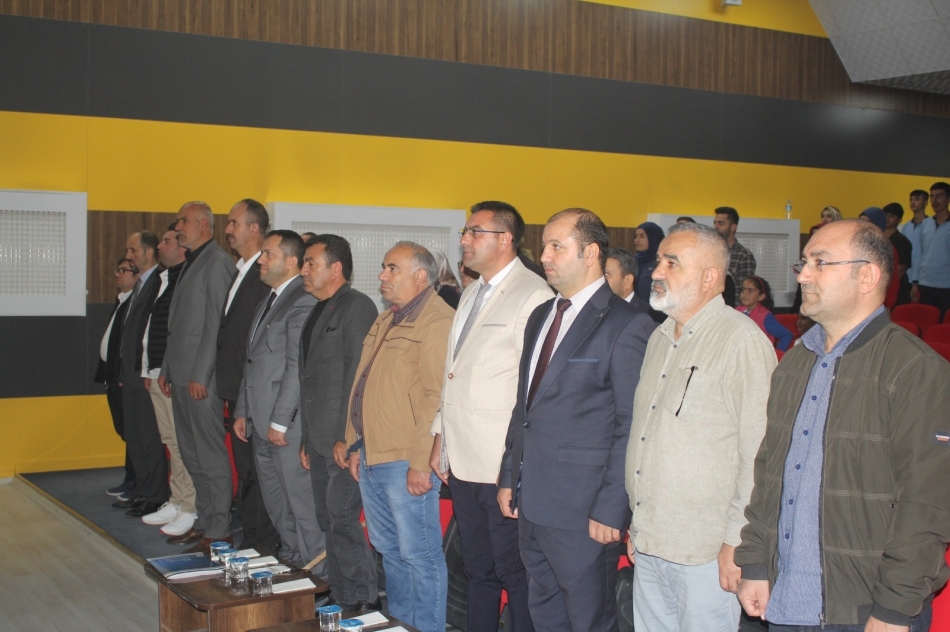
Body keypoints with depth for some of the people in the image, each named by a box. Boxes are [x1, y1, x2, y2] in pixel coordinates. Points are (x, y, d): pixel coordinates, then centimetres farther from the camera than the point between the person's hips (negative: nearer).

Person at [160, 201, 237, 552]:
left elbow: (216, 323, -17)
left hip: (201, 377, -10)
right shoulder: (190, 263, 18)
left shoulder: (217, 263, -11)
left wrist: (200, 375, -19)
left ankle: (218, 531, 4)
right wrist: (166, 368, 17)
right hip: (181, 376, 10)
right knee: (191, 454, 14)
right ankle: (204, 520, 23)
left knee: (212, 456, -3)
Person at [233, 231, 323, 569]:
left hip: (288, 425, -10)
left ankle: (317, 574, 8)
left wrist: (280, 421, -19)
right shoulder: (270, 300, 18)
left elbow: (297, 367, -19)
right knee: (275, 504, 15)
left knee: (302, 502, -3)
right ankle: (291, 562, 26)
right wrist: (242, 412, 17)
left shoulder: (303, 301, -13)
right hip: (261, 423, 10)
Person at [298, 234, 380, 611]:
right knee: (329, 523, 12)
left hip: (343, 440, -9)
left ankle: (363, 604, 3)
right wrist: (306, 439, 19)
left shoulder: (357, 307, -9)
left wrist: (346, 437, -20)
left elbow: (358, 375, -16)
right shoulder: (319, 312, 19)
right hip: (319, 438, 9)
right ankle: (341, 601, 21)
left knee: (342, 520, -8)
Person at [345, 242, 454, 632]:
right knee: (388, 549, 18)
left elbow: (437, 396, -20)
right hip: (372, 457, 9)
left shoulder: (437, 321, -13)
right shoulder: (386, 321, 17)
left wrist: (422, 462, -22)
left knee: (419, 555, -1)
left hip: (406, 463, -9)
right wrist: (356, 444, 18)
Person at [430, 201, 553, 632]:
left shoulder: (533, 295, -12)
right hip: (463, 461, 8)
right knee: (477, 570, 18)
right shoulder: (472, 294, 16)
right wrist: (441, 441, 18)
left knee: (514, 572, 1)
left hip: (504, 465, -8)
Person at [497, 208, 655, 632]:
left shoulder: (626, 326, -12)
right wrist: (509, 477, 14)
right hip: (531, 501, 8)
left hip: (582, 511, -8)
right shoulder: (540, 317, 13)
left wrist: (611, 509, -17)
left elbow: (631, 428, -15)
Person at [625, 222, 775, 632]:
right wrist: (636, 523, 16)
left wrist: (738, 542, -16)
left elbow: (759, 452, -16)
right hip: (648, 545, 8)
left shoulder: (741, 341, -13)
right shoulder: (660, 338, 14)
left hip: (706, 552, -7)